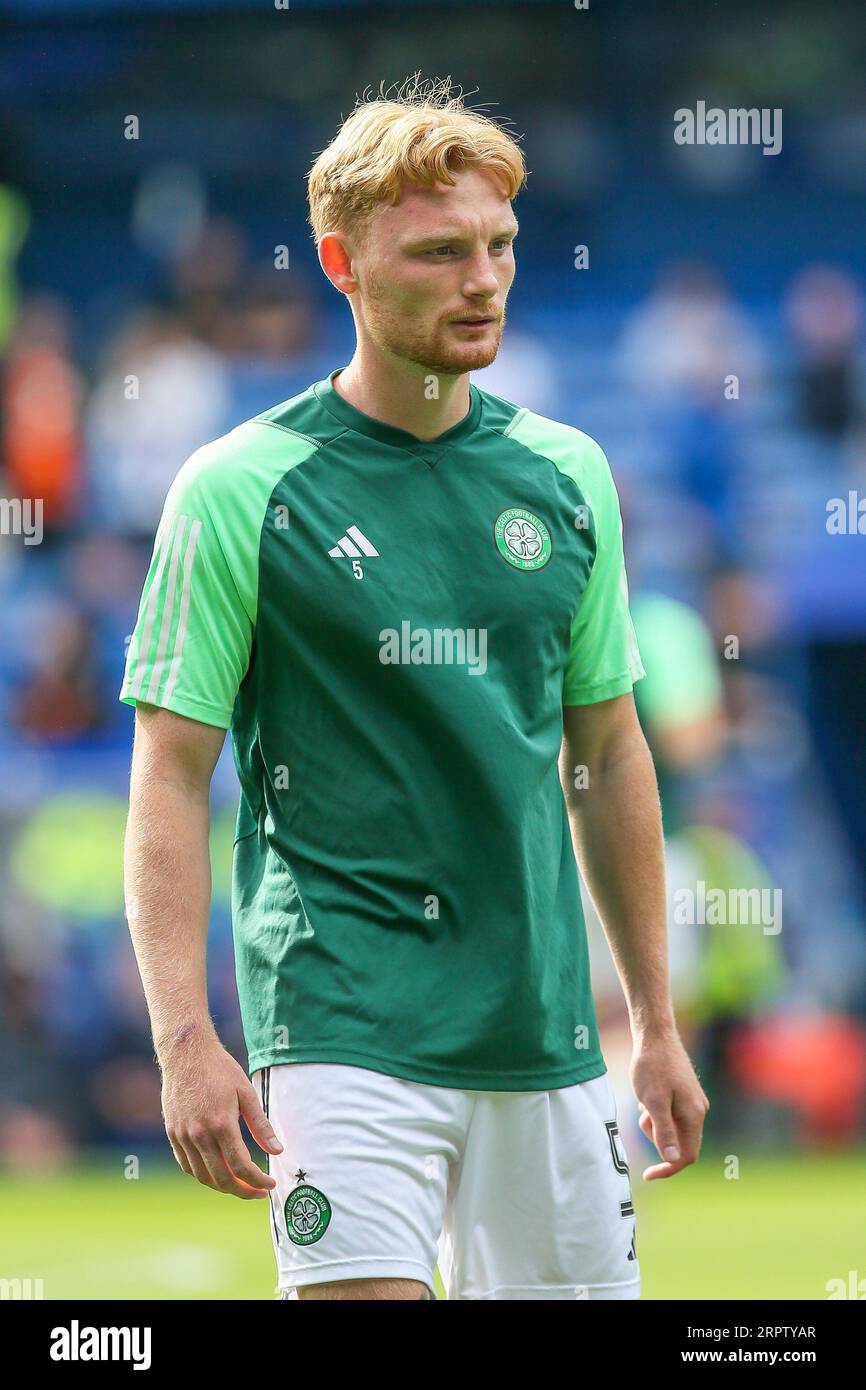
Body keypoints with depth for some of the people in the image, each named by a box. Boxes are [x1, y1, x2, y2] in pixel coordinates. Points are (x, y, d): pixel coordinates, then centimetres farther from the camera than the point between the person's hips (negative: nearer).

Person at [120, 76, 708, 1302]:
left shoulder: (567, 476, 9)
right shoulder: (240, 491, -5)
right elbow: (171, 776, -5)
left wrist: (657, 1025, 16)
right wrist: (186, 1039, -13)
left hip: (546, 1039, 5)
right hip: (343, 1027, -5)